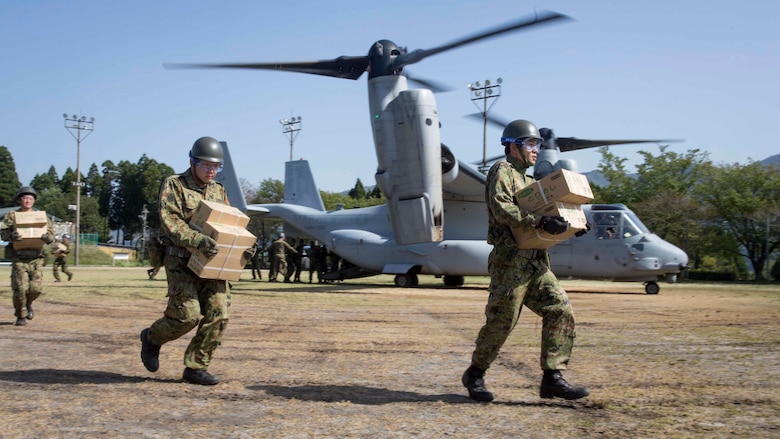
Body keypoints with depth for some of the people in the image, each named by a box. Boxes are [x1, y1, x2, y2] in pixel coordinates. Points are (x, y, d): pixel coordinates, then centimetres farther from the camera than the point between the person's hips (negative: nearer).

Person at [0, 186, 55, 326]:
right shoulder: (11, 216, 6)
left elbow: (51, 233, 4)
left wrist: (47, 237, -20)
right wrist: (11, 236, -28)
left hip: (36, 259, 2)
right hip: (19, 259, -1)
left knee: (36, 288, -5)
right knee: (20, 288, -7)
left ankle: (28, 304, 29)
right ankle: (21, 316, 12)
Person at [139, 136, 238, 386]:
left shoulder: (218, 191, 16)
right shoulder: (174, 185, -3)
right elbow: (170, 222, -16)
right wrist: (197, 240, -31)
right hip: (181, 262, -6)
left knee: (219, 313, -6)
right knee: (188, 314, -13)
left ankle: (196, 367, 6)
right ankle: (152, 338, 18)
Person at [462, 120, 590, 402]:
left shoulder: (529, 181, 24)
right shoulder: (502, 171, -4)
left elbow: (541, 212, 25)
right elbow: (502, 210, -20)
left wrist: (571, 223, 7)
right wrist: (542, 222, -28)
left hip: (536, 263, 8)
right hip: (510, 261, -8)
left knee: (560, 311, -3)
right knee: (501, 321, -3)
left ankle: (552, 378, -2)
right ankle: (475, 375, 14)